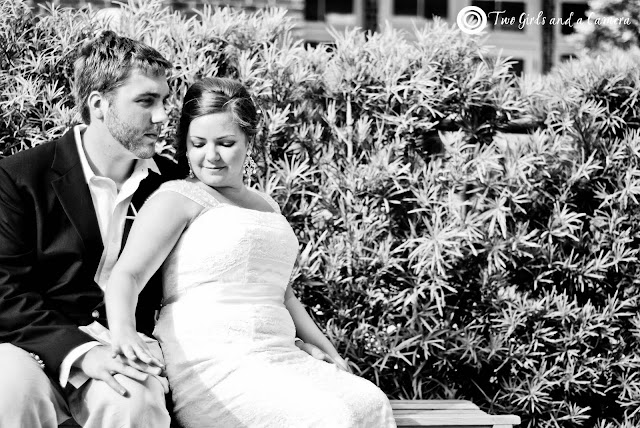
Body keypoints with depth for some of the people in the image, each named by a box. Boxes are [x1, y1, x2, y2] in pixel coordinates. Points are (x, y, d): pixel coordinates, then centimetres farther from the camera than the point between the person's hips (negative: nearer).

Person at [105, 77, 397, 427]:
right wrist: (123, 330, -31)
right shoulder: (177, 198, 2)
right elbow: (127, 275, -10)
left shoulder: (265, 206, 27)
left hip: (279, 360, 7)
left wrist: (328, 352, 21)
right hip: (209, 366, -7)